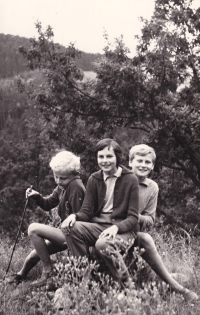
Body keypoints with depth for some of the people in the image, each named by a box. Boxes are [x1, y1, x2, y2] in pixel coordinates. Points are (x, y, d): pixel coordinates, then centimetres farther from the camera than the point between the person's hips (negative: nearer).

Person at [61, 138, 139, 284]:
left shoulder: (130, 179, -4)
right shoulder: (94, 179, 9)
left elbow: (133, 218, -7)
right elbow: (86, 211, 6)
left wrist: (116, 227, -26)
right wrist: (74, 216, -18)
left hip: (124, 230, -4)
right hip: (98, 226, 4)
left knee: (103, 244, -36)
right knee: (71, 227, -24)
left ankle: (126, 283, -14)